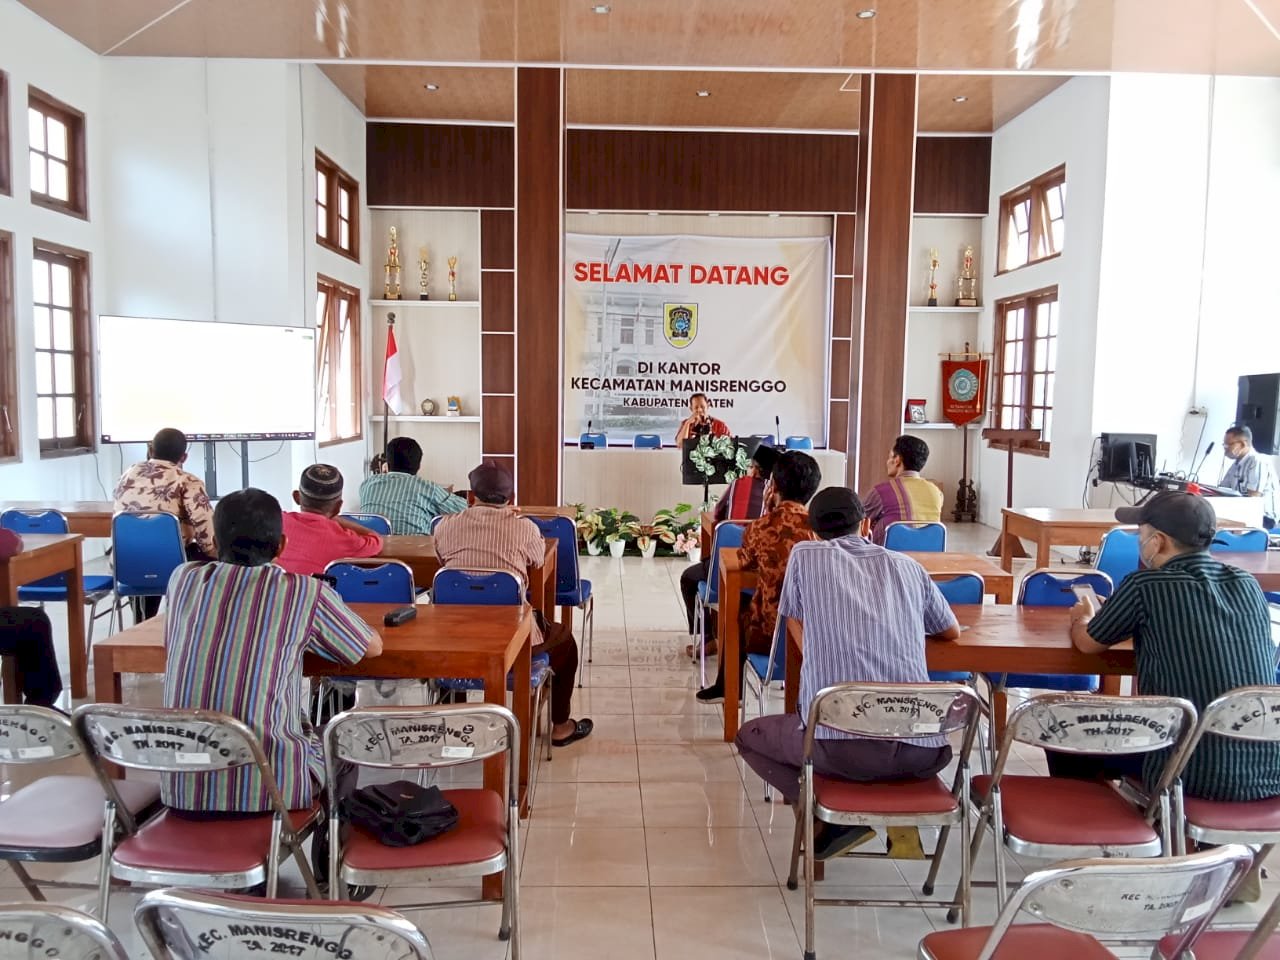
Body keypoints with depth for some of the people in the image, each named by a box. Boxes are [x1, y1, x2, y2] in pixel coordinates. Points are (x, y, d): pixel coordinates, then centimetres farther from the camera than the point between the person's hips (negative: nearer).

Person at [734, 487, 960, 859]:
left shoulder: (804, 555, 8)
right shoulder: (906, 565, 16)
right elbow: (952, 631, 30)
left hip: (838, 741, -4)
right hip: (919, 748, 4)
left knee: (749, 737, 25)